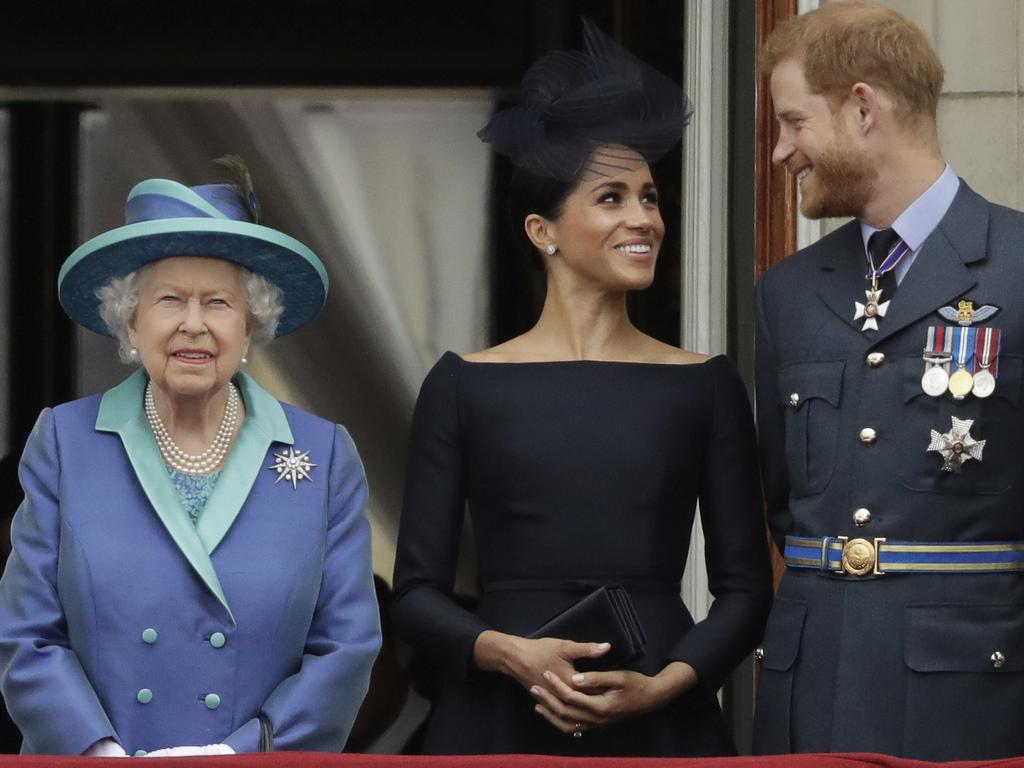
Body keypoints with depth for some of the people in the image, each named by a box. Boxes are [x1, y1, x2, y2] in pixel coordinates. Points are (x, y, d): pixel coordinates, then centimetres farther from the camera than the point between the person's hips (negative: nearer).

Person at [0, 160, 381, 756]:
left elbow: (347, 646, -4)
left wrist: (240, 753, -16)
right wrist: (104, 756, -17)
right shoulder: (65, 443, -1)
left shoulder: (324, 455, -1)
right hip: (86, 757, 0)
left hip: (269, 758, 0)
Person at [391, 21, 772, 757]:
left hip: (662, 727, 1)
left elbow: (746, 589, 5)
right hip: (501, 724, -1)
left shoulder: (706, 386, 5)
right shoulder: (466, 386, 3)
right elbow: (417, 593, 2)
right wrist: (514, 654, -15)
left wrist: (660, 685, -11)